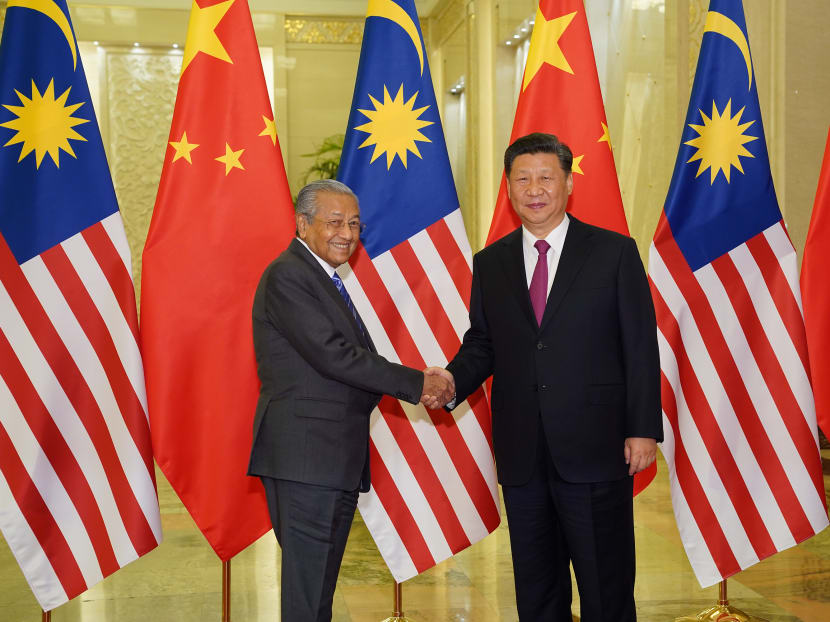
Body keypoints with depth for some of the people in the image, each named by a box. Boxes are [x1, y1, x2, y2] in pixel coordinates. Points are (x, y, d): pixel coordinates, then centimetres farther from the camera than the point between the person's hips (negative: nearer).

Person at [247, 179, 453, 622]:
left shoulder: (326, 279, 20)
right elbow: (331, 354, -20)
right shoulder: (287, 275, -12)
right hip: (305, 455, -10)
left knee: (320, 587, 15)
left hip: (335, 458, 10)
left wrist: (415, 384, -2)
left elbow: (349, 359, 14)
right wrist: (416, 383, -15)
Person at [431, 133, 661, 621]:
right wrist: (452, 382, -7)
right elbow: (481, 344, 14)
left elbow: (640, 347, -2)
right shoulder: (490, 264, 11)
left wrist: (644, 429, -8)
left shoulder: (615, 252, 0)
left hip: (594, 451, -3)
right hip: (522, 454, 4)